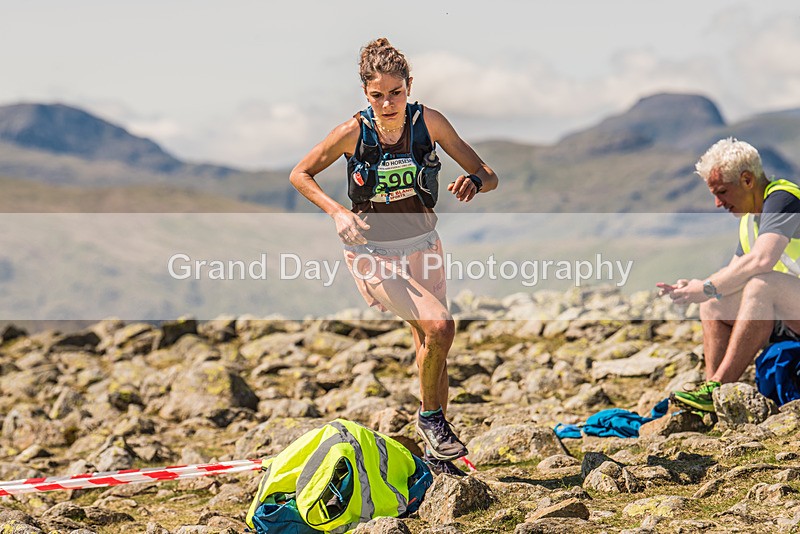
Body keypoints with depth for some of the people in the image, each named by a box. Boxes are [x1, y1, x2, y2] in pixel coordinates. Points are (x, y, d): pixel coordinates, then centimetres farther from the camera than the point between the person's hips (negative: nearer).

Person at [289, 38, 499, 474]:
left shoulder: (429, 123, -11)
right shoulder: (353, 132, -16)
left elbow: (488, 176, -5)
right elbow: (300, 175, -1)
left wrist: (474, 182, -29)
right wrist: (336, 212, -16)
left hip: (422, 246, 4)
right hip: (373, 252, -3)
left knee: (432, 347, 7)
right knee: (439, 327, -24)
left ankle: (436, 449, 25)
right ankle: (429, 416, -1)